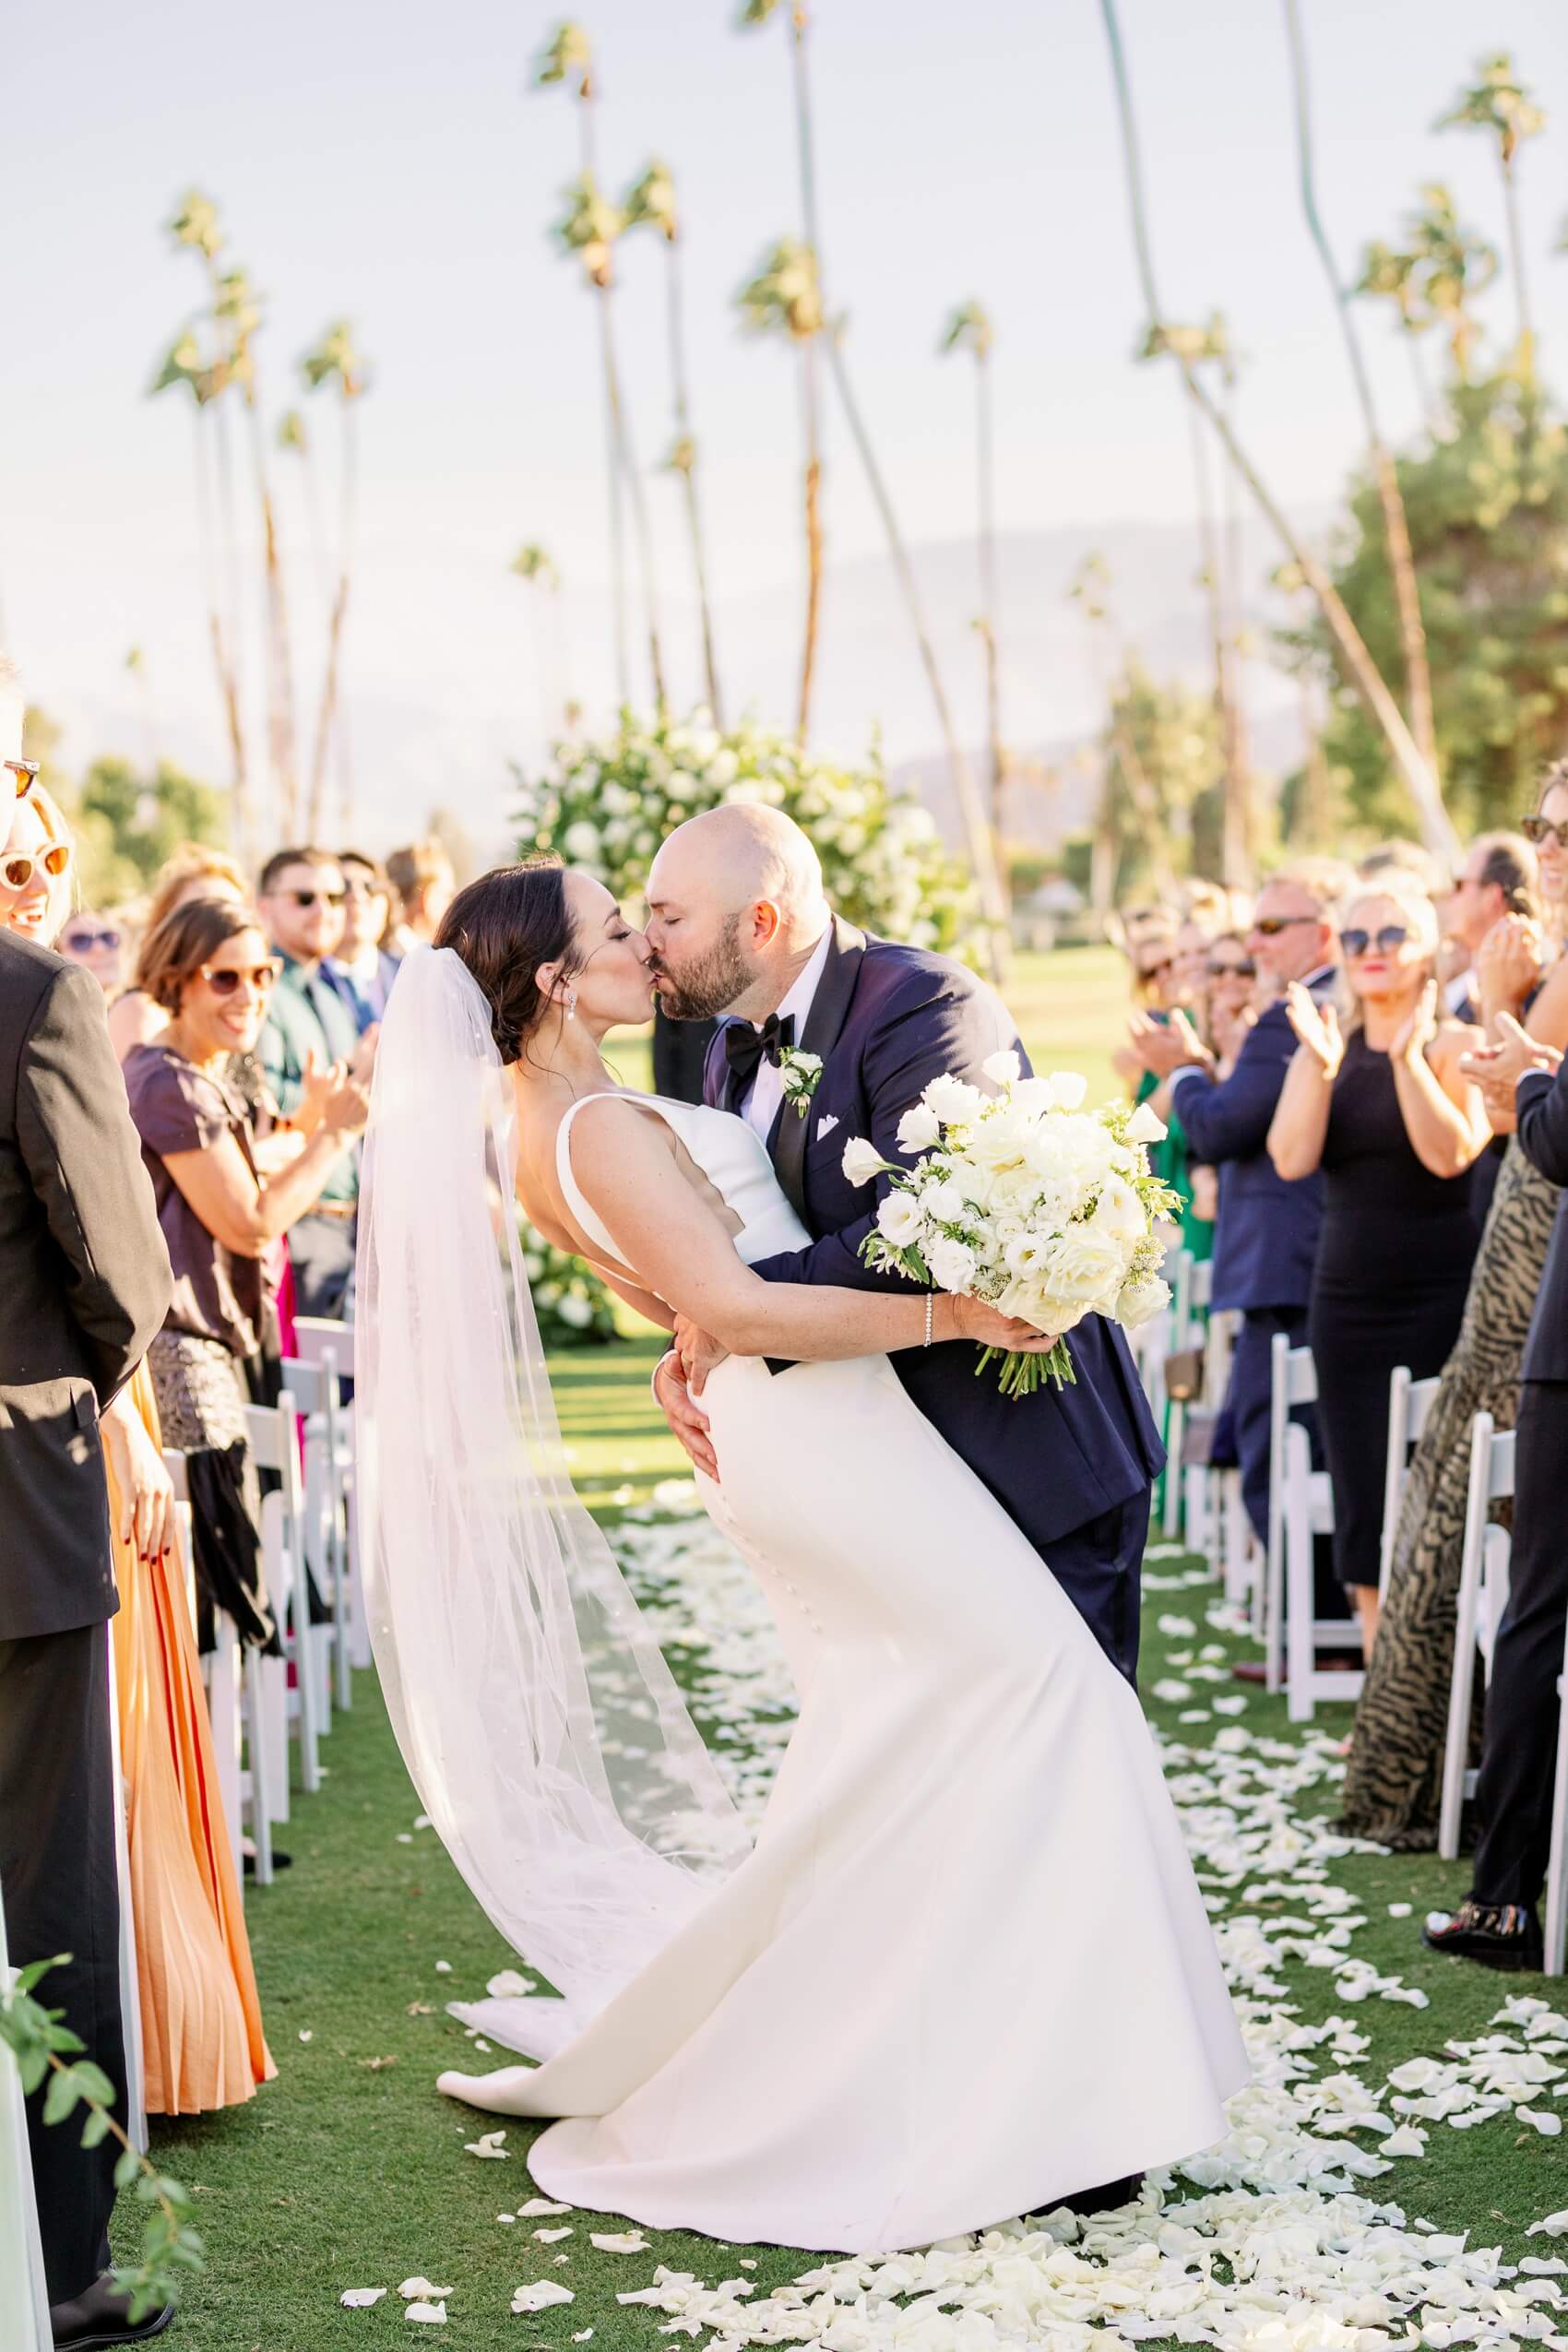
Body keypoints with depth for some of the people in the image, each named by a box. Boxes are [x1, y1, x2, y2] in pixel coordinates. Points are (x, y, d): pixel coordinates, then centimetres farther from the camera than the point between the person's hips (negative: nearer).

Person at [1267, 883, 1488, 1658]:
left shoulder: (1454, 1046, -2)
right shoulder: (1325, 1051, 9)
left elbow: (1451, 1154, -17)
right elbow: (1292, 1159, -5)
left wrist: (1408, 1058, -21)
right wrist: (1320, 1065, -15)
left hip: (1440, 1296, -4)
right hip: (1349, 1296, 4)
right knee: (1363, 1499, 4)